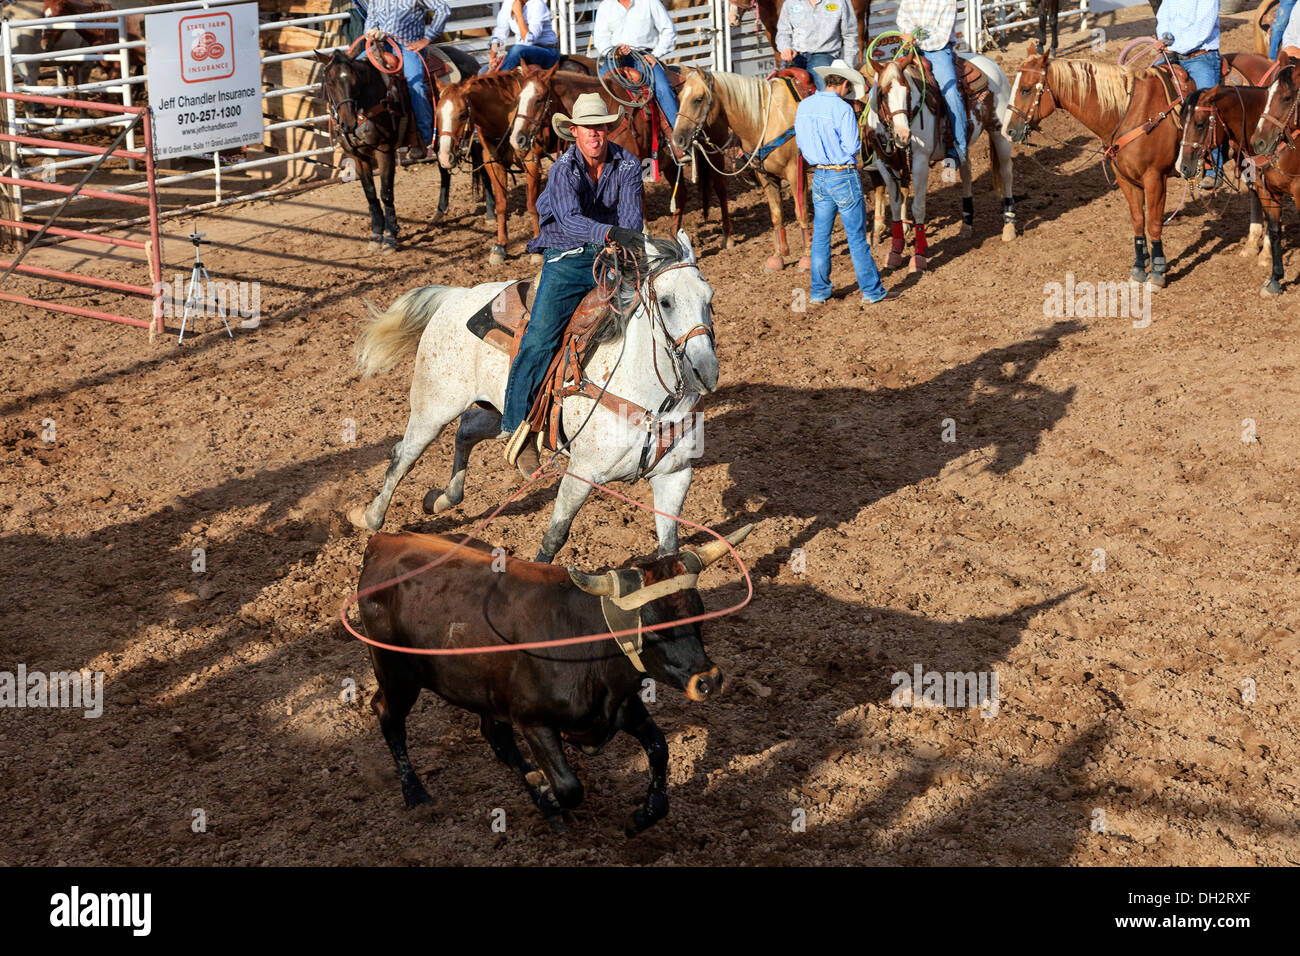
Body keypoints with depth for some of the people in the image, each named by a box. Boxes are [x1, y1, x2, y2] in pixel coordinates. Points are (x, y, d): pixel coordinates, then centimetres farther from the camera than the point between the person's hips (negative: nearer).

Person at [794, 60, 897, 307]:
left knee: (820, 236, 14)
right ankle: (872, 291, 10)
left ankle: (819, 292, 18)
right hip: (844, 177, -6)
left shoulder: (804, 106, 2)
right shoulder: (843, 109, -17)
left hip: (819, 176, 6)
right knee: (857, 237, 2)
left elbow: (800, 142, 9)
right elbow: (852, 147, -18)